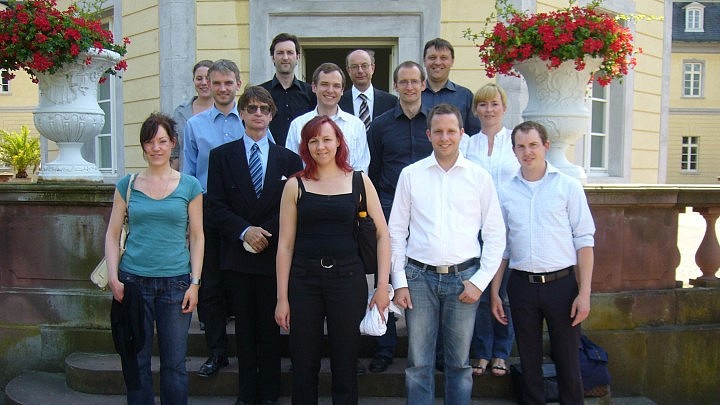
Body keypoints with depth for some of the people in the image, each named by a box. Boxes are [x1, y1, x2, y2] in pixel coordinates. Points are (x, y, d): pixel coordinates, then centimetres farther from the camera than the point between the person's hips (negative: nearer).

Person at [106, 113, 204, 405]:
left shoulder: (189, 186, 4)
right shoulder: (127, 185, 7)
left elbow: (197, 237, 4)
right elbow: (112, 235, 8)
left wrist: (195, 282, -3)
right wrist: (113, 277, -4)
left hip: (176, 282, -1)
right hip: (133, 281, 1)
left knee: (174, 363, 4)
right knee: (136, 362, 8)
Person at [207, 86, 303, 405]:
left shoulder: (289, 159, 7)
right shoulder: (221, 155, 6)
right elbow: (216, 205, 0)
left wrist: (266, 233, -9)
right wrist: (244, 231, -13)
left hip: (273, 254, 0)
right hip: (236, 254, 0)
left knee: (270, 327, 6)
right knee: (244, 327, 9)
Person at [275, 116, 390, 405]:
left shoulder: (359, 181, 4)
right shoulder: (295, 186, 4)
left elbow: (382, 234, 2)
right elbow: (285, 244, 2)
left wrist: (383, 286, -5)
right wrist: (282, 298, -1)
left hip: (348, 278, 0)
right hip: (304, 280, 1)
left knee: (345, 366, 8)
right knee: (303, 367, 9)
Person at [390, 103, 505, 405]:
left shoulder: (479, 176, 4)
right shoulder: (410, 174, 5)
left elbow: (495, 234, 6)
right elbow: (396, 231, 6)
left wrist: (480, 281, -2)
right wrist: (399, 282, 1)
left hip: (463, 278, 0)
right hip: (420, 277, 0)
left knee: (459, 362, 10)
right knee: (418, 363, 5)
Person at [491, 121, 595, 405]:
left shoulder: (568, 186, 0)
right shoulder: (505, 193, 5)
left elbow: (584, 241, -2)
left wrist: (584, 292, -7)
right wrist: (494, 292, 7)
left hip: (561, 283, -2)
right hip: (522, 285, 2)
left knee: (567, 360, 6)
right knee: (529, 360, 12)